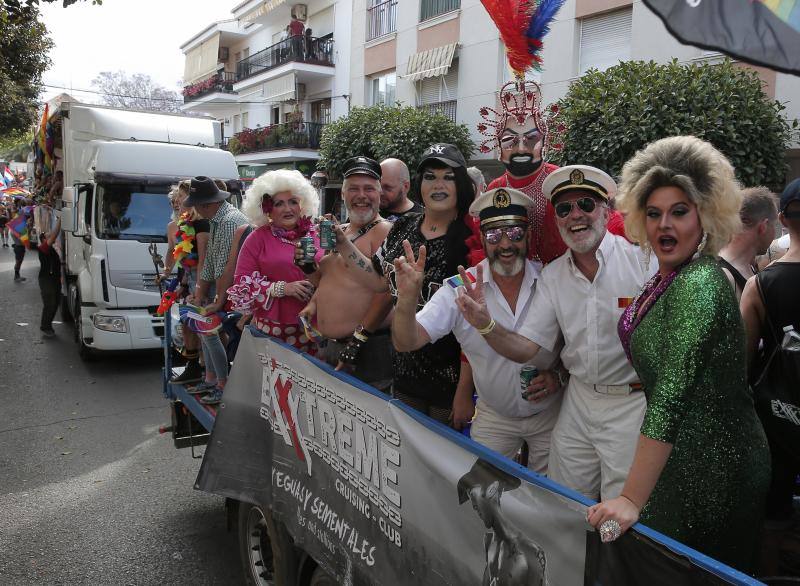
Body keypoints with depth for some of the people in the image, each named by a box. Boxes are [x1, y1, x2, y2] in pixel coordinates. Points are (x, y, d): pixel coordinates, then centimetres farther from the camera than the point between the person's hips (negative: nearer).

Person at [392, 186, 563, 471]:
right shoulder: (459, 289, -15)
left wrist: (559, 375, -16)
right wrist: (407, 298, -39)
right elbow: (406, 343, -21)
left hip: (550, 415, 1)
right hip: (493, 418, 0)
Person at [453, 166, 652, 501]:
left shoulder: (643, 259, -11)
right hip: (578, 401, 5)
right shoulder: (551, 276, 4)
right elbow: (525, 349, 1)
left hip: (633, 402, -4)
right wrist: (486, 325, -18)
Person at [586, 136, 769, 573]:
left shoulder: (698, 285, -23)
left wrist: (632, 499, -28)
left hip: (712, 471, -8)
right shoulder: (669, 278, 5)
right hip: (684, 459, 9)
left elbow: (670, 398, -28)